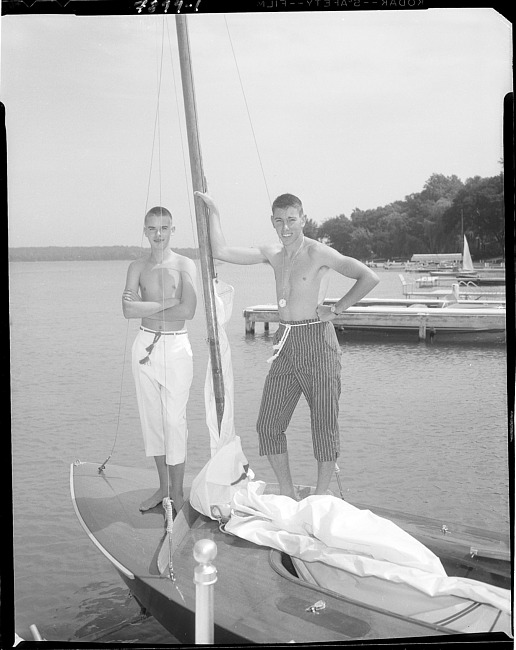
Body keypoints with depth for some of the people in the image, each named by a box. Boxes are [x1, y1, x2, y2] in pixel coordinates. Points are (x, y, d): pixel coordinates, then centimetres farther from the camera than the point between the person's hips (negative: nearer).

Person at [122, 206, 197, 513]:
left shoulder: (186, 265, -3)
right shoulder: (137, 267, 6)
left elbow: (188, 311, -18)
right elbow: (128, 310, -8)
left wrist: (145, 307, -11)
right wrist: (167, 303, -13)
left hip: (176, 346, -4)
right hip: (145, 345, 4)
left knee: (175, 419, -3)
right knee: (153, 418, 10)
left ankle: (177, 492, 10)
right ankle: (163, 486, 24)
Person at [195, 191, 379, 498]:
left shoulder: (319, 253, -9)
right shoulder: (272, 254, 9)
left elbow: (370, 277, -16)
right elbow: (221, 251, 9)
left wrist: (337, 309, -11)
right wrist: (213, 210, 12)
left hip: (317, 340, -6)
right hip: (285, 344, 6)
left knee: (324, 425, 1)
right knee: (269, 425, 6)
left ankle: (321, 496, 13)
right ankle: (288, 493, 19)